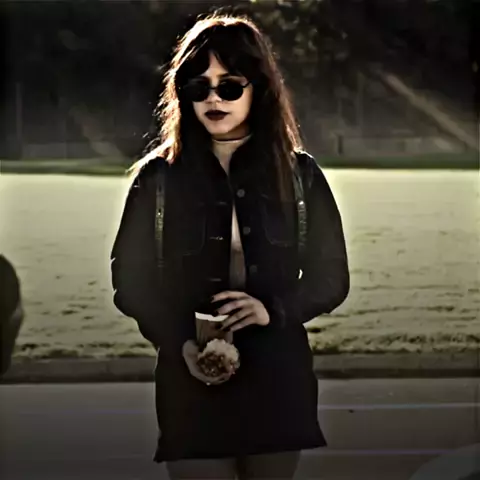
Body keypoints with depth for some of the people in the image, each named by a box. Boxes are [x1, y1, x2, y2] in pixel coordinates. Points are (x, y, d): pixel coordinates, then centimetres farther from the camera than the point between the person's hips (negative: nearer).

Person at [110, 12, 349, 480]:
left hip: (279, 380, 1)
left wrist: (274, 310, -13)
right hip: (191, 381, -1)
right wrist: (180, 342, -12)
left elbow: (331, 277, 6)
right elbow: (130, 280, 4)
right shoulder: (157, 177, 2)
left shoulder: (299, 175, 4)